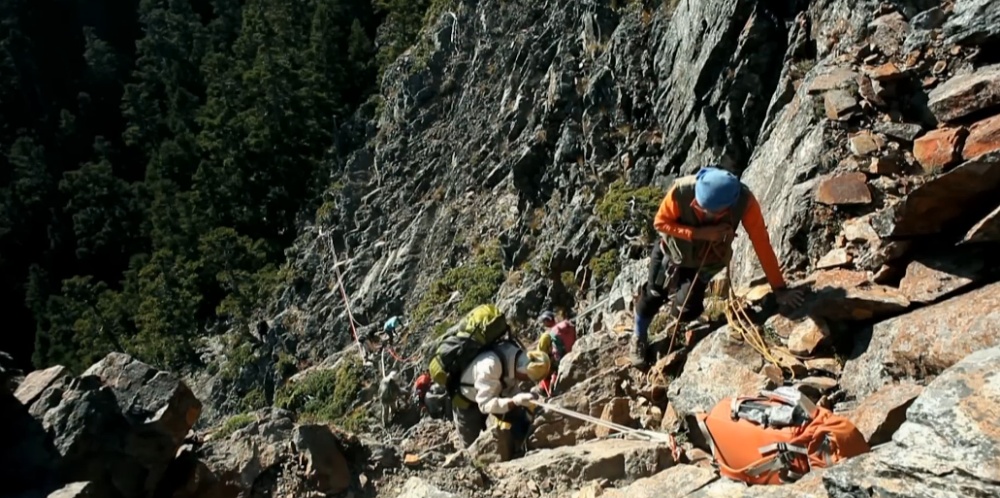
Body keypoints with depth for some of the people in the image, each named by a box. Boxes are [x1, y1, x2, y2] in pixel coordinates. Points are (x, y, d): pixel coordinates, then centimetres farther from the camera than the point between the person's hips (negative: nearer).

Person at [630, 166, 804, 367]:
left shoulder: (745, 201, -35)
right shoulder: (681, 190, -37)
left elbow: (762, 244, -27)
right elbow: (660, 222, -23)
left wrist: (779, 288, -23)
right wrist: (699, 233, -36)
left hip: (709, 261, 0)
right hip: (673, 252, 0)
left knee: (685, 311, -7)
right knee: (653, 295, 10)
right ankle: (639, 338, 41)